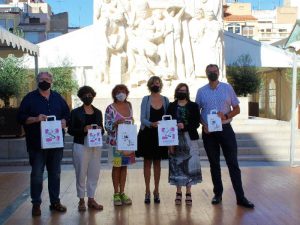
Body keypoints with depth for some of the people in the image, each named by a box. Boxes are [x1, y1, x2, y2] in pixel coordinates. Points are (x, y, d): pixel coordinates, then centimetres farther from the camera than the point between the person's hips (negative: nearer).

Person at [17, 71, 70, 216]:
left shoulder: (58, 98, 12)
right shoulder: (30, 98, 1)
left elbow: (67, 114, 15)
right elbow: (21, 117, -4)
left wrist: (63, 122, -7)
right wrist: (35, 119, -20)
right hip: (37, 143, -4)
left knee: (55, 173, 11)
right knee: (37, 174, 1)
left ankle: (55, 202, 22)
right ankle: (36, 204, 10)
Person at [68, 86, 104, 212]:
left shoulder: (98, 112, 12)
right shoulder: (76, 112, 1)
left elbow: (102, 129, 16)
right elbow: (70, 130, -3)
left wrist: (100, 129, -6)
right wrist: (83, 129, -17)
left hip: (95, 146, 4)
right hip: (81, 146, -4)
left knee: (94, 173, 5)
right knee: (81, 174, -1)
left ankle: (91, 199, 16)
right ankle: (81, 200, 10)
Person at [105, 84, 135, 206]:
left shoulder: (129, 105, 7)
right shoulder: (110, 108, -7)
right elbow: (107, 126, -6)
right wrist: (116, 123, -25)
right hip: (116, 141, -5)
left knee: (124, 166, 9)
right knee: (116, 166, 3)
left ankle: (122, 193, 17)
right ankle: (116, 193, 13)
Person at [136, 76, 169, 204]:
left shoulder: (165, 100, 6)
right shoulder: (146, 100, 0)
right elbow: (142, 118, -7)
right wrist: (151, 124, -25)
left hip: (160, 135, 2)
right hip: (147, 134, -2)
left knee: (157, 162, 9)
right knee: (147, 162, 4)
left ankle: (156, 190, 18)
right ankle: (147, 191, 11)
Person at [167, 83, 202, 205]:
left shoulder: (193, 106, 5)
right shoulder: (171, 106, 7)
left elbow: (197, 123, 0)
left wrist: (185, 126, -18)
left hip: (190, 139, -1)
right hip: (175, 139, 1)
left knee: (190, 165, -3)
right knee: (177, 166, 3)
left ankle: (188, 193, 8)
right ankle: (178, 192, 15)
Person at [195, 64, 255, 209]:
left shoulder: (227, 88, 2)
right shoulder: (201, 91, 5)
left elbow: (236, 109, 4)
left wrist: (226, 116, -15)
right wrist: (203, 125, -8)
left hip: (225, 129, -1)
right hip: (208, 132, 1)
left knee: (233, 163, -2)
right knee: (214, 164, 10)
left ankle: (240, 197, 2)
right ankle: (218, 194, 21)